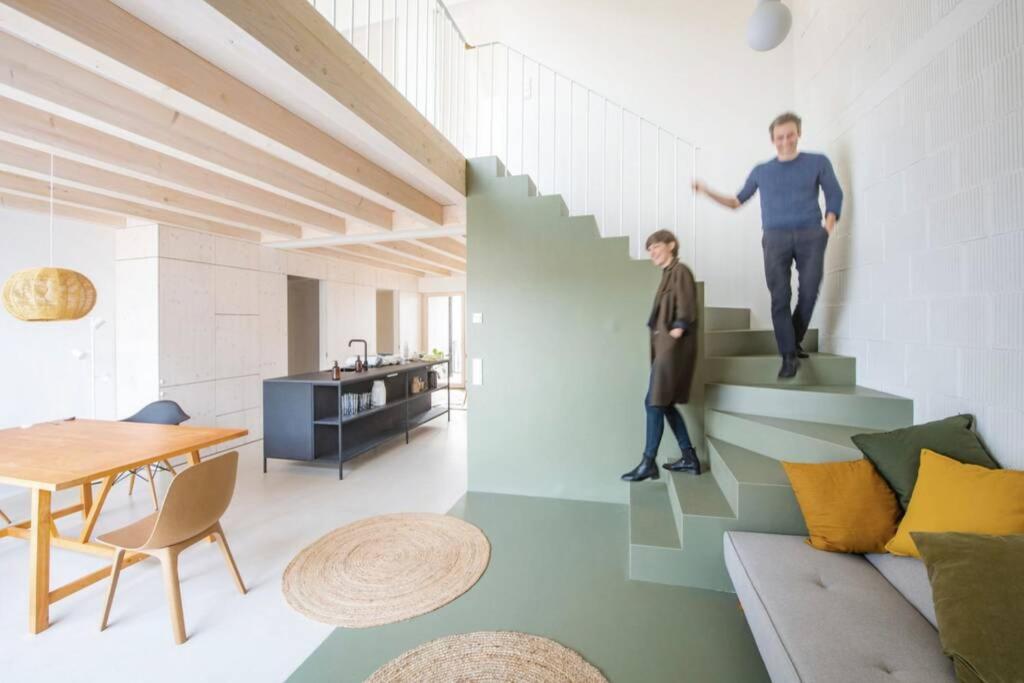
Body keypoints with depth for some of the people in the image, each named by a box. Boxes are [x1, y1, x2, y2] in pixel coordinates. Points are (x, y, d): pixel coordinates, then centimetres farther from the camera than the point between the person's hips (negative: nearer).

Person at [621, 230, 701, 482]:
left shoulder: (680, 271, -8)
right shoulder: (668, 274, 18)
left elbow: (685, 314, -16)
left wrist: (671, 340, -18)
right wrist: (660, 343, 13)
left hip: (673, 349, -9)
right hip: (664, 347, 9)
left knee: (654, 403, -6)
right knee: (665, 403, 12)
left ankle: (648, 464, 3)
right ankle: (689, 458, 21)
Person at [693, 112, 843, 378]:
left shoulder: (818, 162, 12)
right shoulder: (761, 171, 15)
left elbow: (834, 195, 10)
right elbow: (738, 201, 19)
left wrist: (828, 227, -5)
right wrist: (708, 192, 9)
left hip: (810, 235, 0)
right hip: (775, 238, 0)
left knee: (809, 292, -5)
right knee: (780, 297, -9)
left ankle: (795, 341, 16)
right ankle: (789, 355, -6)